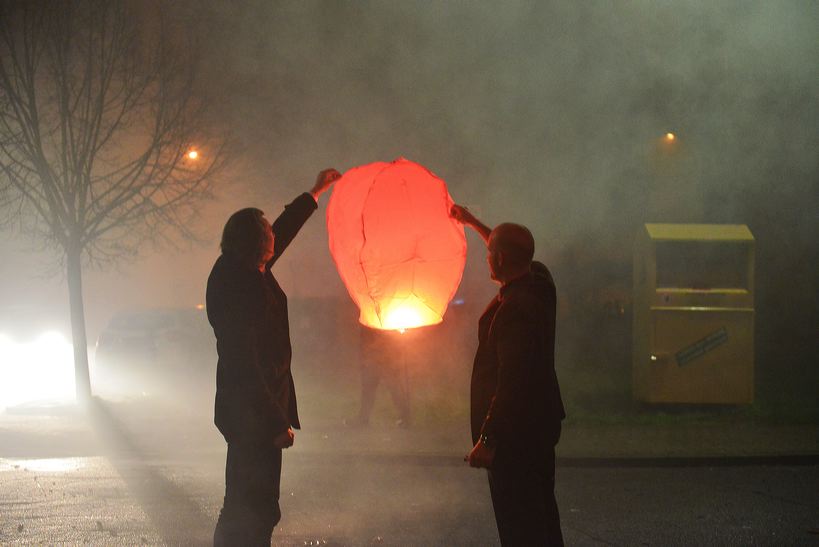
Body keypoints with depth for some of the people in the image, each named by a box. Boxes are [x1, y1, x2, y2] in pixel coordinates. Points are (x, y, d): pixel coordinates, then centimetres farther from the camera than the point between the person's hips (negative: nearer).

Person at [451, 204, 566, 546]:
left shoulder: (514, 308, -25)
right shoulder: (539, 282, 3)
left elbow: (510, 380, -28)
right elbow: (510, 250, 26)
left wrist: (488, 440, -25)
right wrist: (472, 222, 38)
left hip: (514, 431, -10)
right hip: (542, 424, 10)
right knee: (542, 513, 20)